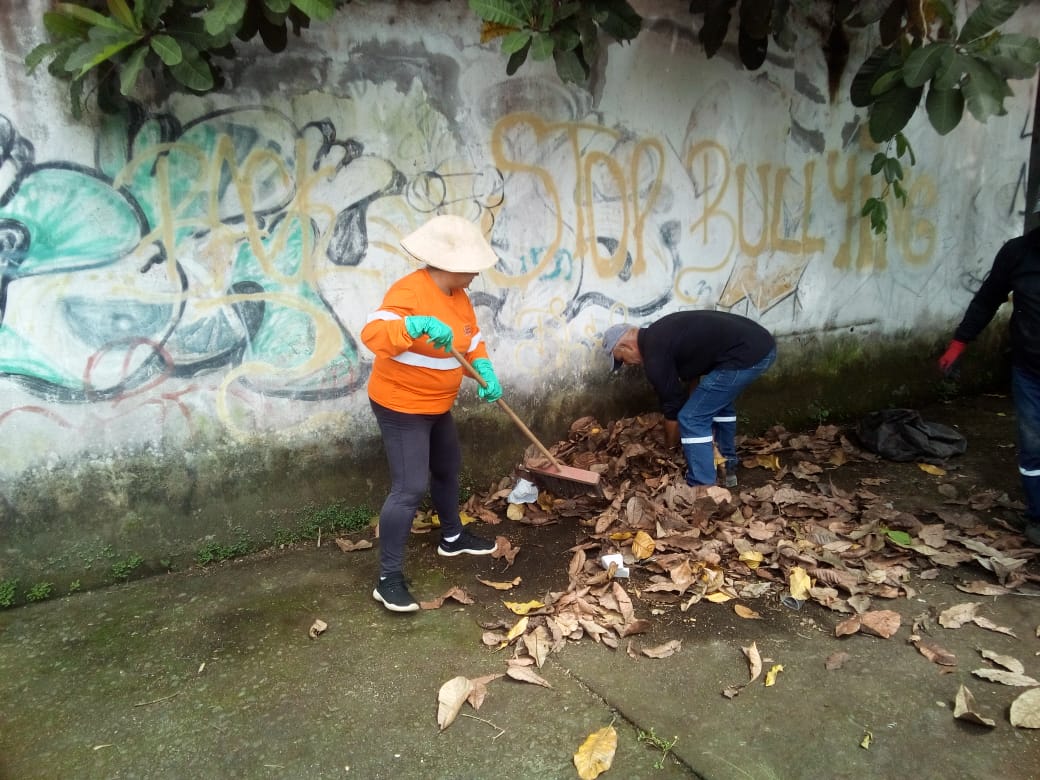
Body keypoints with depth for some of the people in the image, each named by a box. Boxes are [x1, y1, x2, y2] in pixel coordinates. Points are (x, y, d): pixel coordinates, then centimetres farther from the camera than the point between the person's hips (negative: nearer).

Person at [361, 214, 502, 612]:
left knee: (448, 467, 25)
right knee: (410, 488, -10)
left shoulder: (458, 295, 3)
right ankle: (388, 578, 3)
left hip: (435, 405, 10)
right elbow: (372, 334, -38)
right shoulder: (410, 291, -25)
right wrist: (418, 324, -53)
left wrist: (487, 373, -7)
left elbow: (473, 340, 11)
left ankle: (452, 537, 48)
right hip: (400, 407, -10)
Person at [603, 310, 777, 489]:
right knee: (720, 402, 32)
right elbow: (684, 378, 33)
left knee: (692, 419, -2)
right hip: (761, 341, 10)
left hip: (746, 355, -10)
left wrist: (670, 446, 19)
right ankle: (727, 468, 40)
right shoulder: (659, 334, 21)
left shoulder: (654, 356, -8)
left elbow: (672, 406, 2)